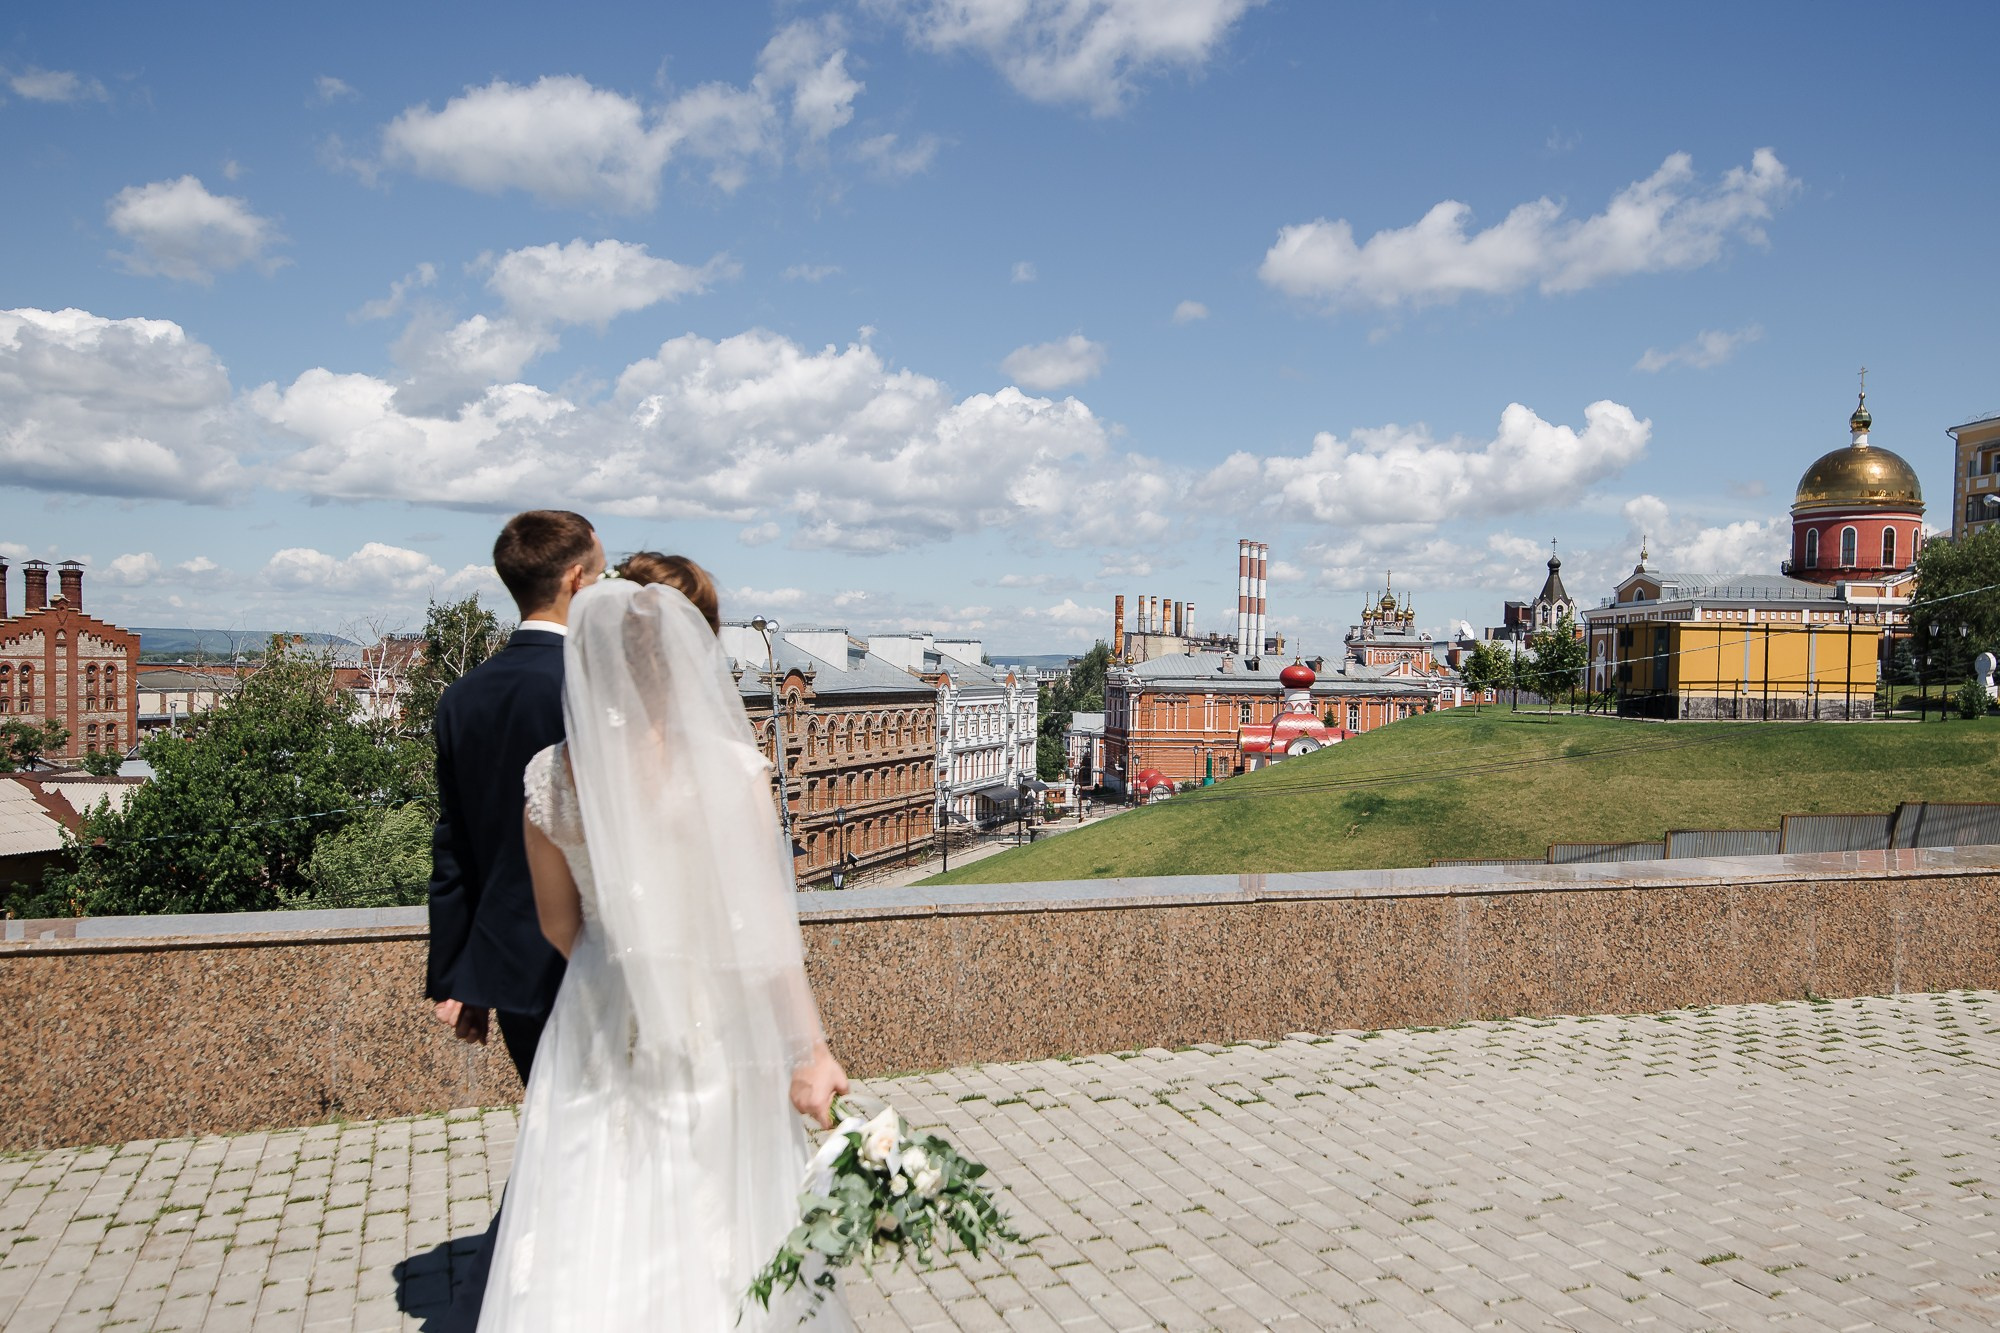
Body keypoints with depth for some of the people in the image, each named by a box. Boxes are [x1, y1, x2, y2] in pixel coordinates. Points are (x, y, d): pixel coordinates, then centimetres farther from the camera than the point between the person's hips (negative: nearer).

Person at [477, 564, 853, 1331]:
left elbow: (560, 926, 6)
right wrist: (809, 1050, -6)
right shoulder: (732, 771, -17)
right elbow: (763, 929, -14)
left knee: (588, 1254, 14)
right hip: (712, 1036, -2)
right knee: (716, 1252, 15)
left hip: (599, 1037, 3)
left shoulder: (548, 778, -7)